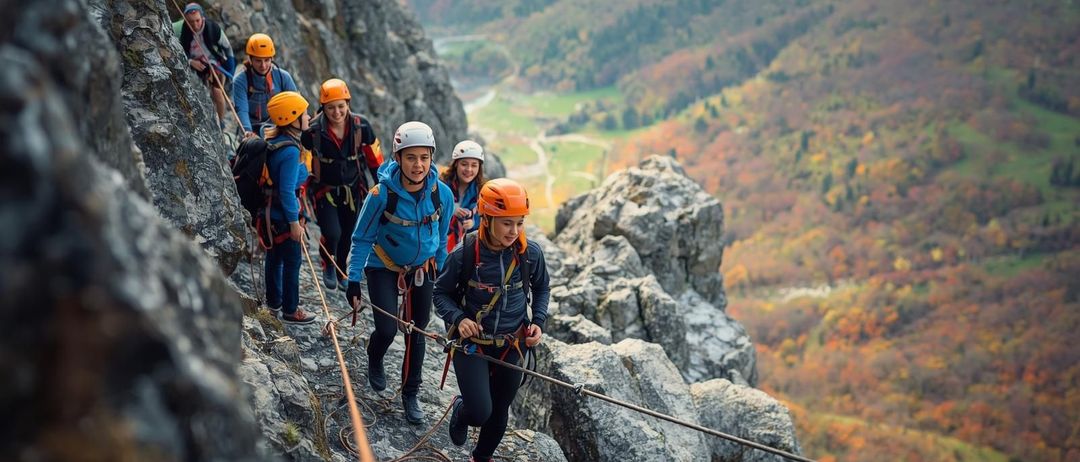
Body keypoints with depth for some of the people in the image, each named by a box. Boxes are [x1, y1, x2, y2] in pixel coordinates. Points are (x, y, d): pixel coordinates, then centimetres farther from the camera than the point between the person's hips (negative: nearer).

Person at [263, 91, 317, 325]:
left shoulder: (271, 138, 0)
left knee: (274, 256, 24)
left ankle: (273, 301, 41)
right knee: (291, 262, 7)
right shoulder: (290, 152, -28)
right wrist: (294, 223, -19)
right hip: (283, 216, -9)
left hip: (270, 212, 9)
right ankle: (290, 311, 20)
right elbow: (287, 191, -27)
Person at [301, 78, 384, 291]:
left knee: (347, 235, 14)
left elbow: (374, 158, 0)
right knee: (332, 233, -16)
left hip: (352, 190, 3)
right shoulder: (313, 130, -21)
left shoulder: (361, 126, -15)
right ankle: (328, 265, 17)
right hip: (325, 190, -2)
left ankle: (341, 273, 41)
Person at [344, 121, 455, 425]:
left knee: (417, 334, 8)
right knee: (387, 330, -11)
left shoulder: (442, 194, -16)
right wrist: (353, 281, -13)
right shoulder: (382, 194, -26)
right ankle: (374, 361, 27)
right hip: (384, 268, -3)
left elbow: (442, 239, 1)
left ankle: (410, 394, 27)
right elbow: (362, 238, -13)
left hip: (422, 269, 3)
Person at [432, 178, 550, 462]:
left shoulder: (531, 254, -12)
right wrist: (458, 318, -22)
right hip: (471, 341, -3)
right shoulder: (463, 254, -20)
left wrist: (538, 322, -5)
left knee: (499, 412, 15)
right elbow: (441, 293, -5)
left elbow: (542, 288, 8)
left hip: (512, 345, 3)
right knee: (480, 412, -16)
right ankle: (461, 411, 23)